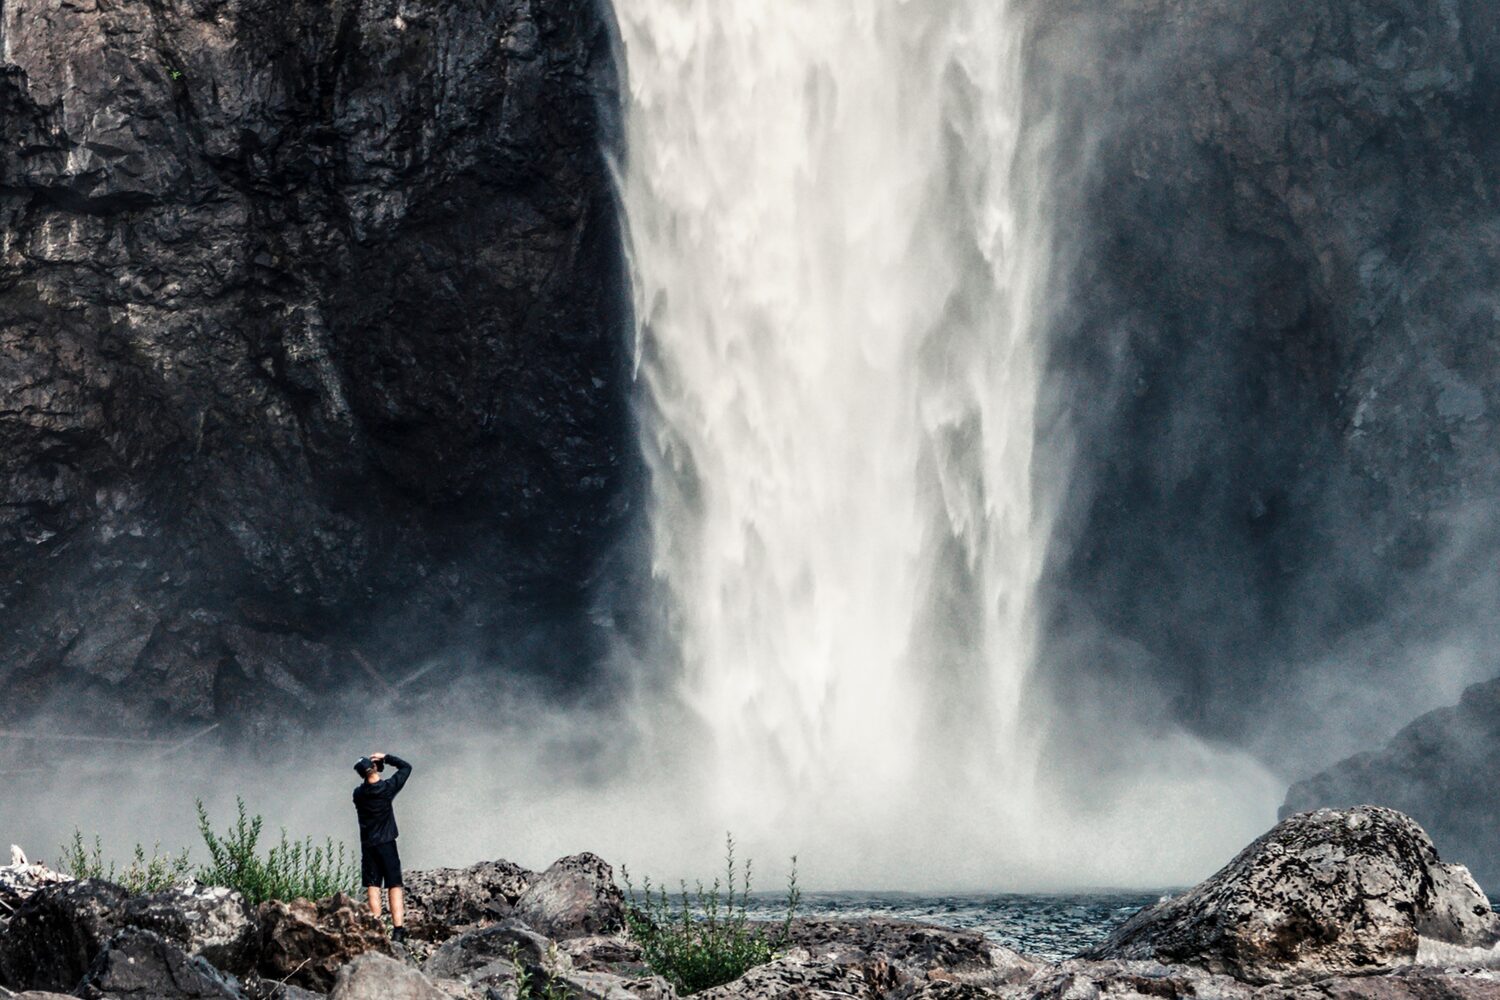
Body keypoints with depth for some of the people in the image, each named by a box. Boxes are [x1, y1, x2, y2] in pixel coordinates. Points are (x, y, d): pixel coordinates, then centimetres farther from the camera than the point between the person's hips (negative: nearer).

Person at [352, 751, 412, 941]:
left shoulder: (358, 794, -3)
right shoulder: (387, 788, -10)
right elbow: (406, 767, 2)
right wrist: (386, 757, 5)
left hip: (368, 845, 2)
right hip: (387, 844, -2)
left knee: (373, 886, 4)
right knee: (394, 885, 0)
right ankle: (398, 927, -9)